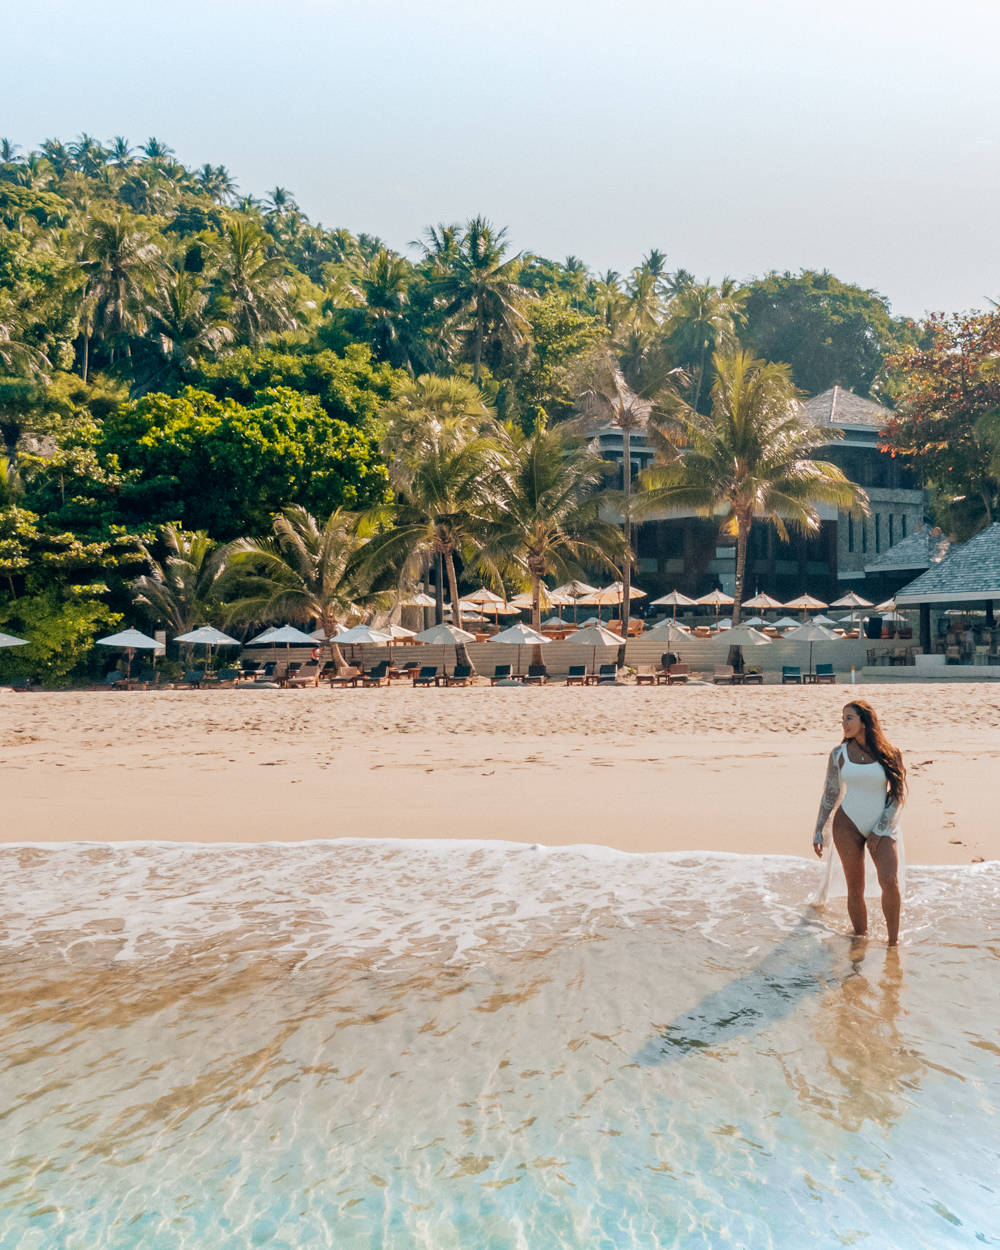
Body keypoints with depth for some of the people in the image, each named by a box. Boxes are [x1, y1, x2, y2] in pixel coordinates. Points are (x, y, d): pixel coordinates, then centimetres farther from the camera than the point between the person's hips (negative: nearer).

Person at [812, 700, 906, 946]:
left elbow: (898, 795, -1)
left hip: (883, 827, -1)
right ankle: (861, 939, 16)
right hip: (848, 824, 1)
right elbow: (830, 794, 7)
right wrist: (819, 832, 7)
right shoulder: (839, 754, 1)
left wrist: (879, 831, -6)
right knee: (855, 888, 2)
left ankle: (893, 939, 2)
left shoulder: (888, 753, -3)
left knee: (890, 882, -15)